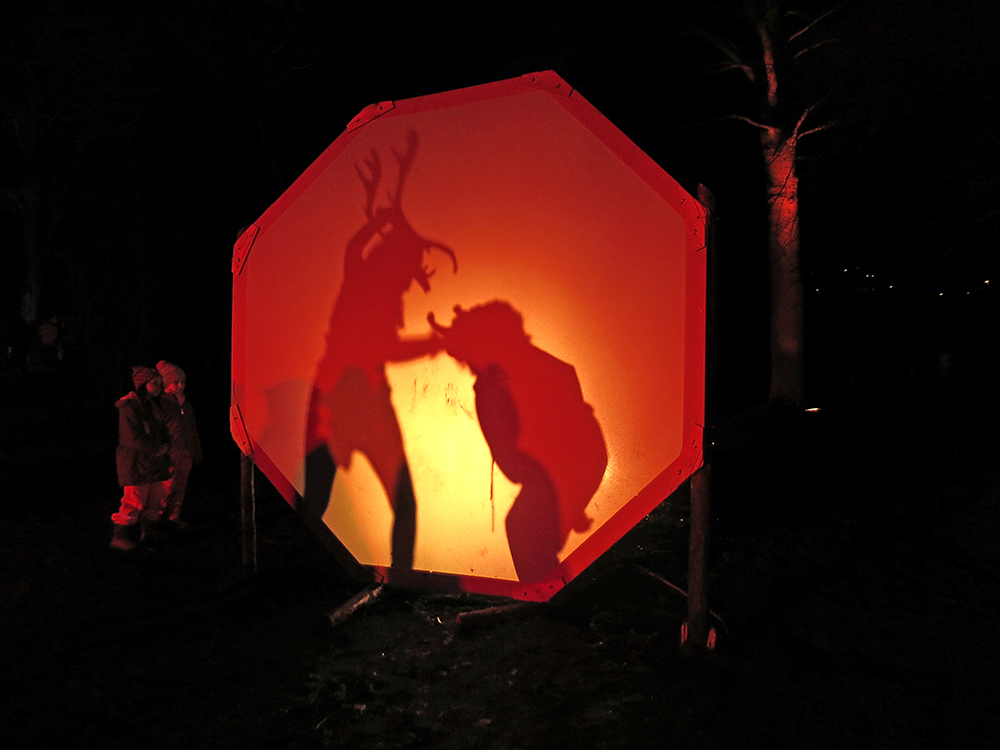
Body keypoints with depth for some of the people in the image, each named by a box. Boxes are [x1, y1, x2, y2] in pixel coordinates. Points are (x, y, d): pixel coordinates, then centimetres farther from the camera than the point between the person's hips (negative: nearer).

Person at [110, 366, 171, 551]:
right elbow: (133, 438, -20)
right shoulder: (130, 407, -14)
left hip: (155, 462, 9)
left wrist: (165, 446, 0)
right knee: (134, 501, -7)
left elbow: (163, 430, 21)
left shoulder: (154, 406, 14)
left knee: (156, 498, 13)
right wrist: (157, 449, -13)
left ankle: (149, 532, 26)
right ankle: (121, 537, 4)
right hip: (136, 462, -9)